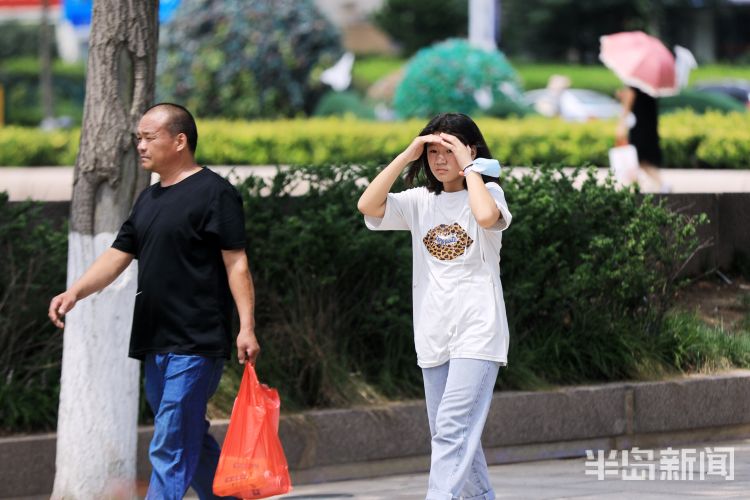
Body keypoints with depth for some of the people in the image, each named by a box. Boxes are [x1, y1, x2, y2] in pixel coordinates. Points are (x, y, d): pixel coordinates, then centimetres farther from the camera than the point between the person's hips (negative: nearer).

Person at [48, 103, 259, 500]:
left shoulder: (214, 193, -8)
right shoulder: (149, 200, 17)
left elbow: (236, 263, -11)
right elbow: (116, 257, 14)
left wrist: (246, 327, -18)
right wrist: (74, 293, -2)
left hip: (196, 346, -9)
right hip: (155, 344, 9)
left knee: (170, 449, -13)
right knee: (192, 442, 15)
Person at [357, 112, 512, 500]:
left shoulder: (486, 191, -2)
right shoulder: (420, 202, 10)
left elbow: (486, 216, -27)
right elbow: (368, 205, -6)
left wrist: (469, 167, -14)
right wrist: (406, 156, -7)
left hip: (477, 333, -6)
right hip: (433, 337, 6)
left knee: (452, 428, -17)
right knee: (446, 435, 12)